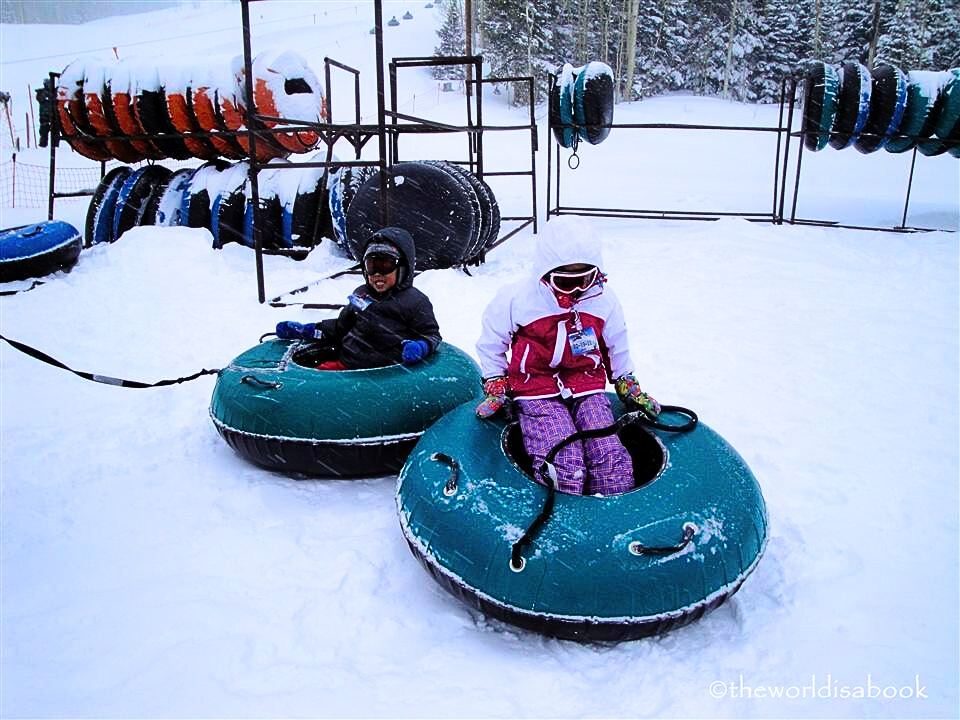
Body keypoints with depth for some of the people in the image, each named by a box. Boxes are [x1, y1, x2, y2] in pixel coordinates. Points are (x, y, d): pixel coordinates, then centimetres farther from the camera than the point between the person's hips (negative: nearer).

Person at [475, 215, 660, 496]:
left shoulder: (603, 299, 4)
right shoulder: (516, 299, -7)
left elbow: (616, 346, 22)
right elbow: (491, 343, 8)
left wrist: (627, 385, 21)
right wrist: (495, 386, 2)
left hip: (588, 387, 3)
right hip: (537, 392, -3)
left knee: (612, 459, -20)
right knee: (564, 462, -27)